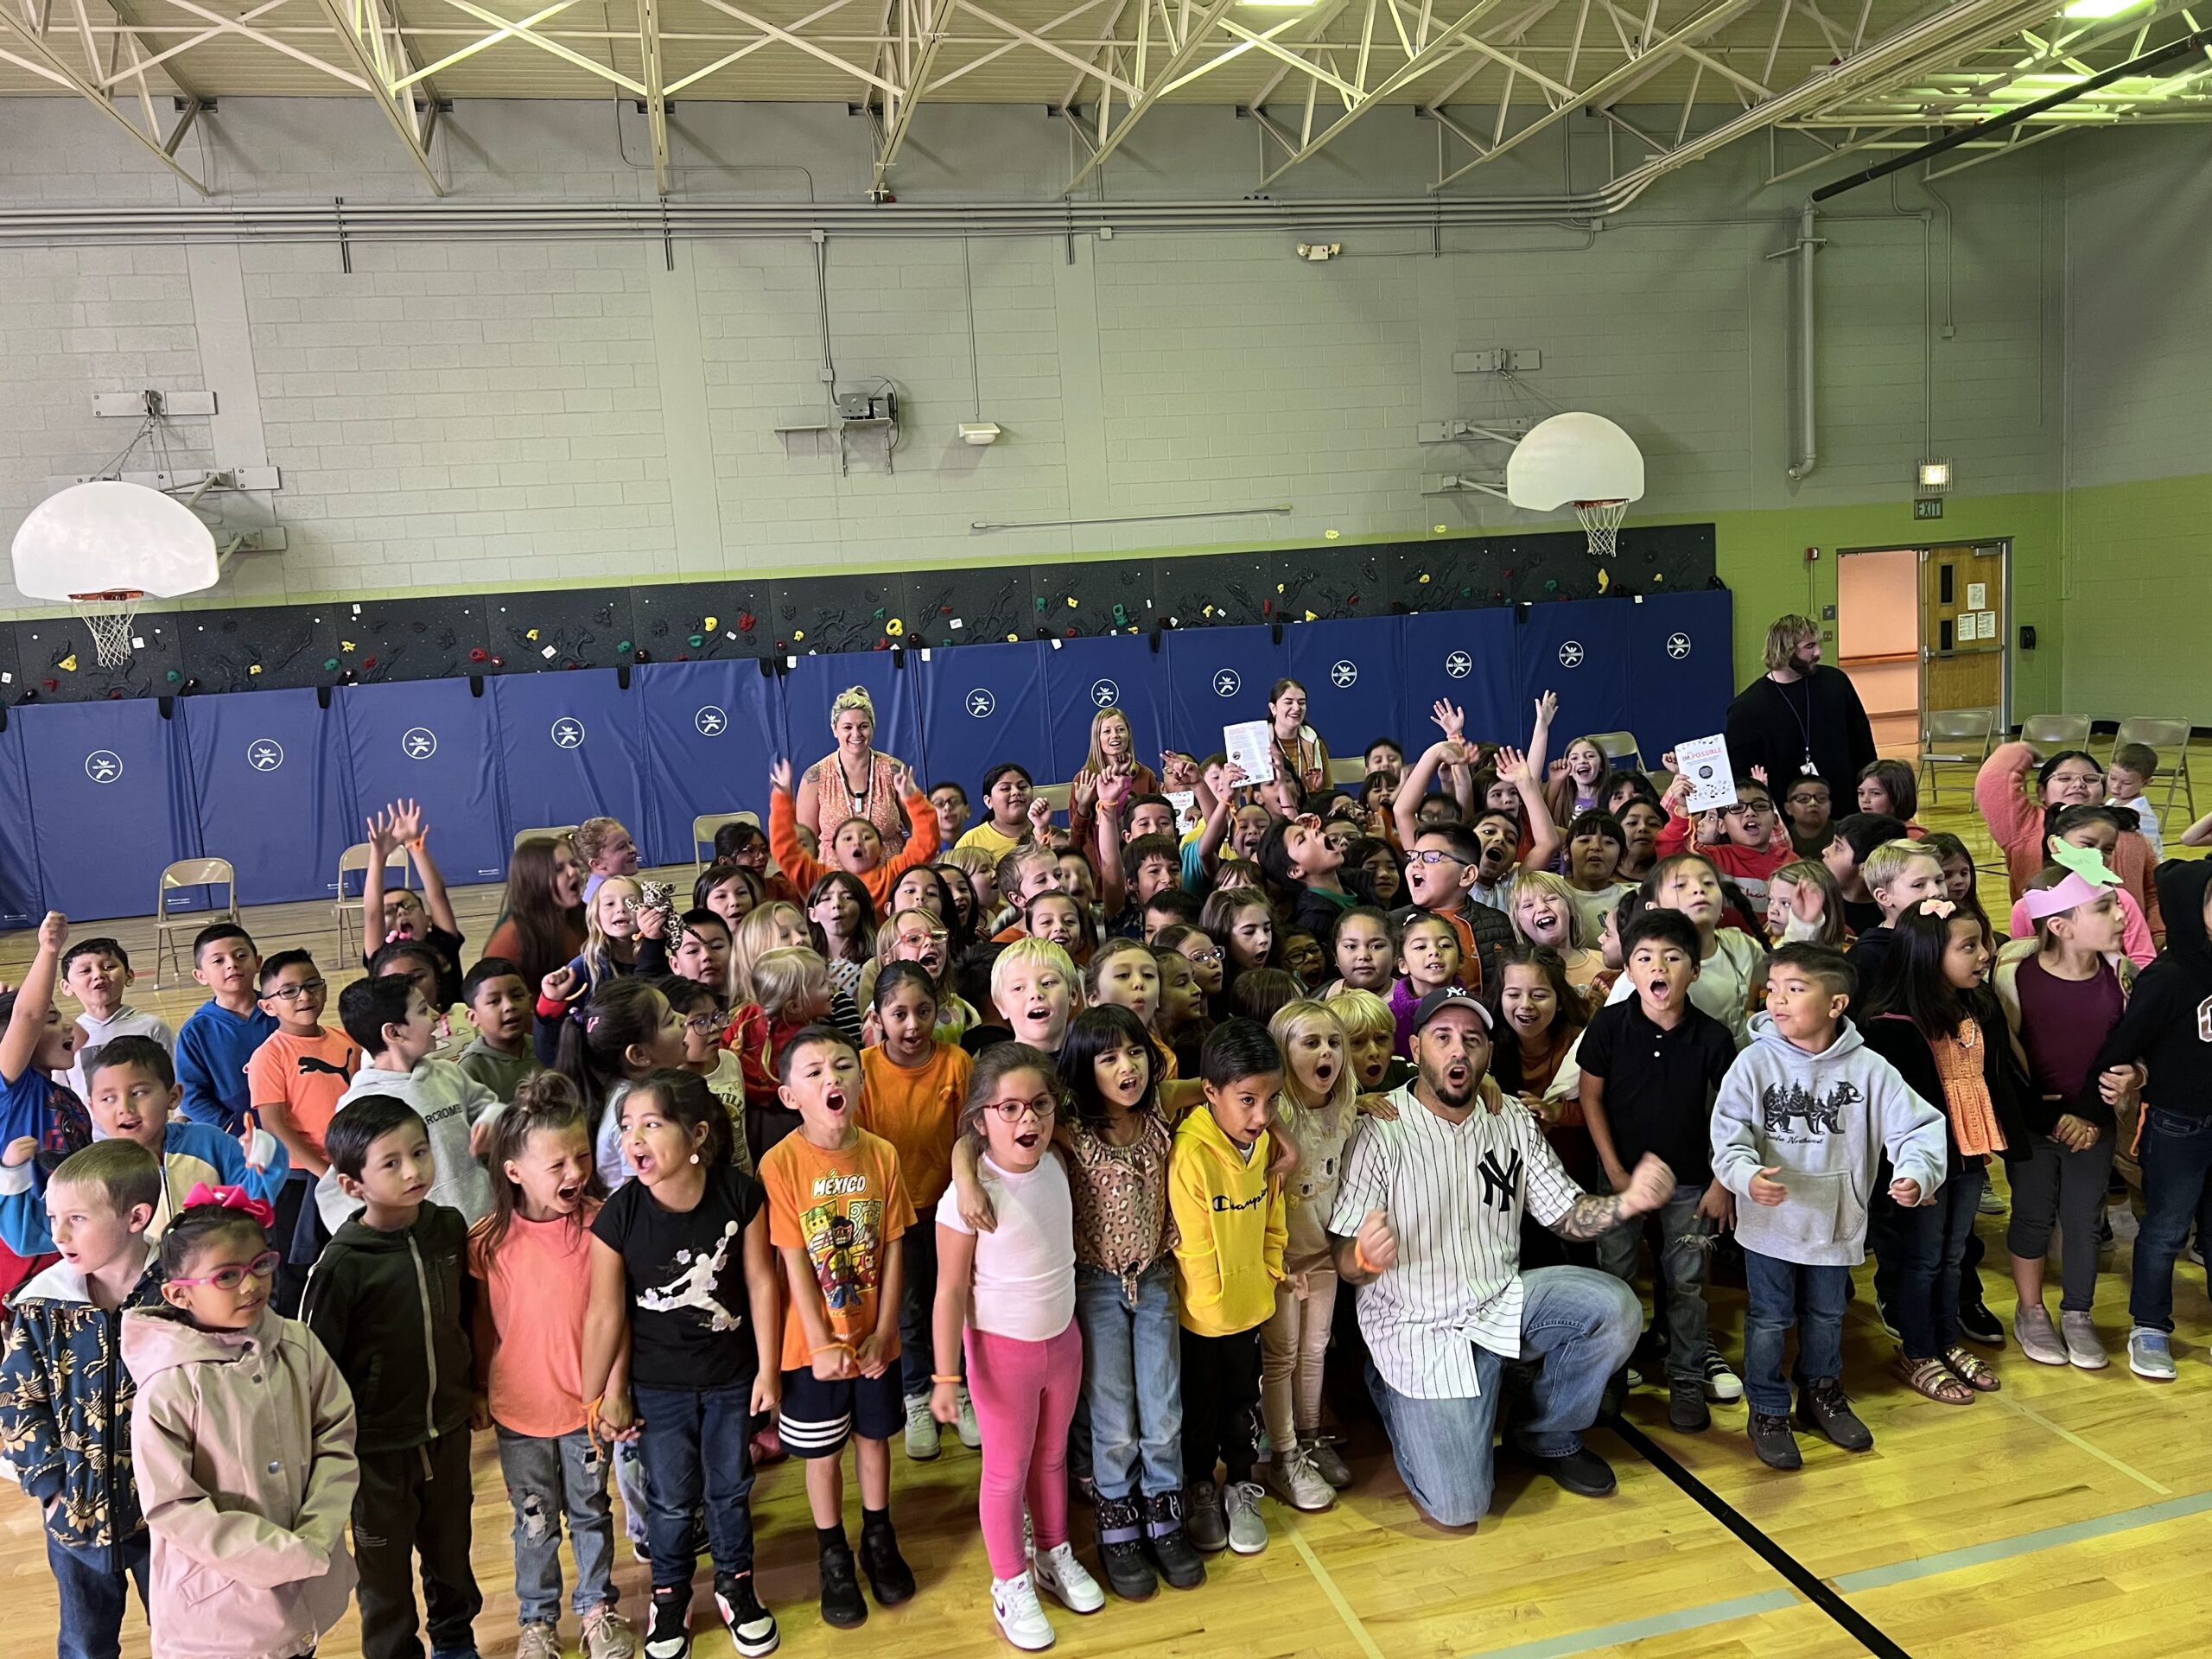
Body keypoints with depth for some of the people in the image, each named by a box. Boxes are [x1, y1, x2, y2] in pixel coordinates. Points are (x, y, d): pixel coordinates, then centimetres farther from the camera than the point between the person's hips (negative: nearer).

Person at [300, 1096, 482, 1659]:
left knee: (451, 1548, 22)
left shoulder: (450, 1228, -7)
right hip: (379, 1444, -4)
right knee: (385, 1567, 15)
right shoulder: (342, 1265, -21)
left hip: (447, 1428, 4)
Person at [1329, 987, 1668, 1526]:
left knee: (1616, 1309, -18)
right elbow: (1344, 1262, -15)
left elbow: (1566, 1214, 3)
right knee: (1458, 1507, -12)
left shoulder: (1513, 1121, 1)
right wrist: (1366, 1257, -40)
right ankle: (1391, 1389, 19)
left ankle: (1548, 1436, 9)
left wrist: (1627, 1202, -18)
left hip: (1502, 1300, 5)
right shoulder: (1381, 1130, -16)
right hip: (1420, 1325, -5)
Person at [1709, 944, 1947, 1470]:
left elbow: (1918, 1125, -8)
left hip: (1836, 1219, 2)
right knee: (1770, 1319, 9)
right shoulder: (1755, 1063, -13)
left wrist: (1916, 1174, -26)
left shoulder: (1867, 1067, -10)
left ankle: (1821, 1391, 46)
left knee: (1826, 1315, 22)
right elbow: (1729, 1133, -16)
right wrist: (1746, 1174, -35)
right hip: (1770, 1220, -2)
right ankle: (1767, 1410, 28)